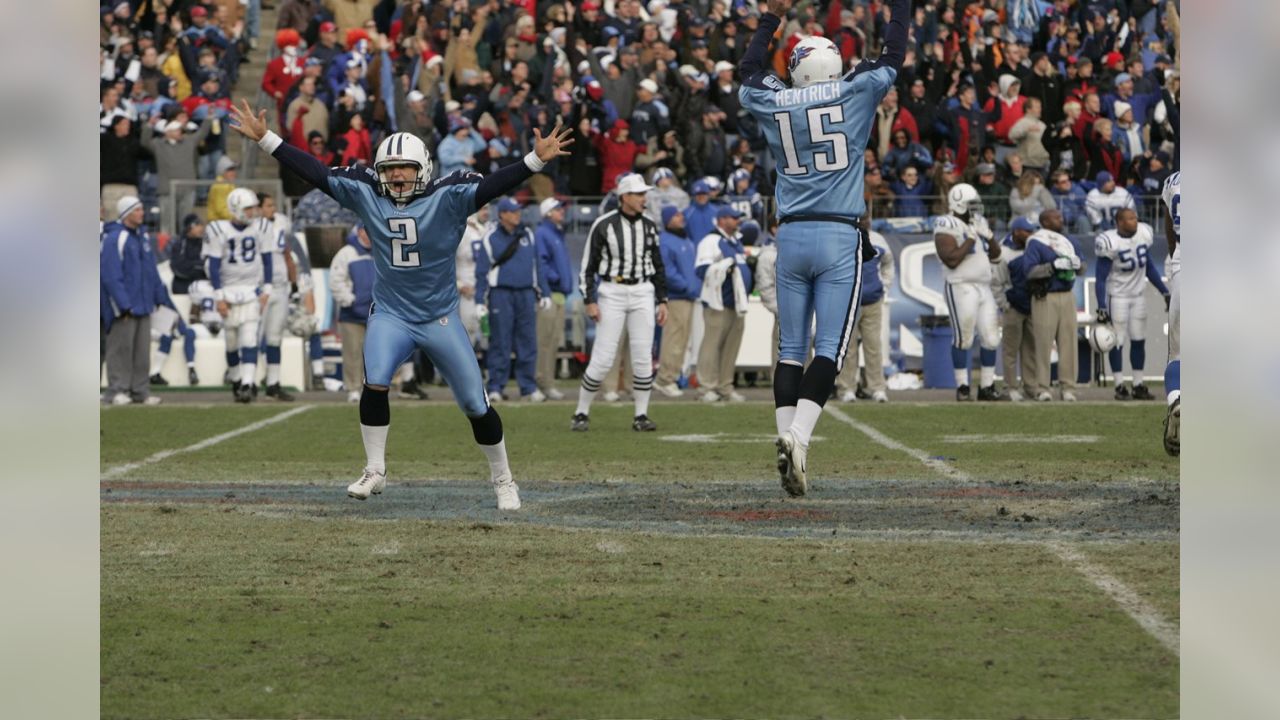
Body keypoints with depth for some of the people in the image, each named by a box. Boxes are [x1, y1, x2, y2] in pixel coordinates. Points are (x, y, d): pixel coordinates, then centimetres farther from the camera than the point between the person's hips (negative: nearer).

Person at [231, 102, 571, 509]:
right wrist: (264, 139, -7)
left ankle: (502, 480, 21)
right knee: (375, 384, -21)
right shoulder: (367, 195, -4)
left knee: (476, 405, 3)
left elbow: (494, 185, -23)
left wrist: (537, 160, -38)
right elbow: (315, 173, -4)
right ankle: (374, 472, -5)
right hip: (391, 315, 1)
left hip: (441, 319, -1)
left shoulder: (448, 198, -12)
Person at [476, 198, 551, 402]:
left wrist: (544, 293, 13)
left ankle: (528, 387, 8)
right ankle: (496, 387, 3)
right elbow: (482, 271, 1)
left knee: (528, 343, 3)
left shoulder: (528, 235, 13)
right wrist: (480, 301, -5)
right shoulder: (490, 238, 1)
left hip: (526, 293, 4)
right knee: (500, 343, -3)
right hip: (501, 294, -4)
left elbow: (538, 266, 18)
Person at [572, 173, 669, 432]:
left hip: (642, 294, 4)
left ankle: (641, 416, 8)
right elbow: (588, 265, -3)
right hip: (611, 293, -4)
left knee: (643, 357, 0)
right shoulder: (604, 225, -6)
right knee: (603, 357, -7)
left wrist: (662, 301, 9)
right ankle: (581, 413, 4)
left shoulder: (649, 226, 8)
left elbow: (658, 266, 15)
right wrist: (590, 301, -10)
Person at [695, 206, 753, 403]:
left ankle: (725, 386, 12)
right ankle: (708, 387, -7)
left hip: (737, 303, 8)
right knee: (713, 344, -8)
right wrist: (728, 264, -18)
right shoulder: (711, 242, -7)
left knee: (732, 345, 8)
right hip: (718, 303, -8)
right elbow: (702, 270, -18)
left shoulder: (737, 242, 20)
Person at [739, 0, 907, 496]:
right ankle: (798, 436, -23)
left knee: (791, 349, 7)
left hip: (791, 235, 3)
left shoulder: (773, 103, 7)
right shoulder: (853, 92, -1)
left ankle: (787, 438, -2)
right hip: (839, 237, -3)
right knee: (830, 348, -7)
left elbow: (748, 72, 29)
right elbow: (893, 56, 13)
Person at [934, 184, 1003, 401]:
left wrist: (988, 236, 2)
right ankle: (962, 387, 2)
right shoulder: (948, 227, -9)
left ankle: (987, 386, 14)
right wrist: (971, 239, -17)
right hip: (961, 288, -8)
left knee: (990, 338, 6)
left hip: (984, 287, 8)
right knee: (963, 338, -6)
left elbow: (995, 254, 20)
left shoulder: (979, 223, 15)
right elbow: (951, 260, -20)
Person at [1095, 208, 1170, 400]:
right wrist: (1101, 308, -21)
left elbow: (1149, 267, 13)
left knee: (1139, 341, 7)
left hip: (1138, 295, 5)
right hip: (1117, 296, -5)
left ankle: (1138, 385, 14)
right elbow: (1101, 278, -15)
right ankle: (1120, 386, 6)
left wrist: (1165, 292, 14)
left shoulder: (1144, 235, -1)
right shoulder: (1110, 243, -19)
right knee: (1118, 341, -1)